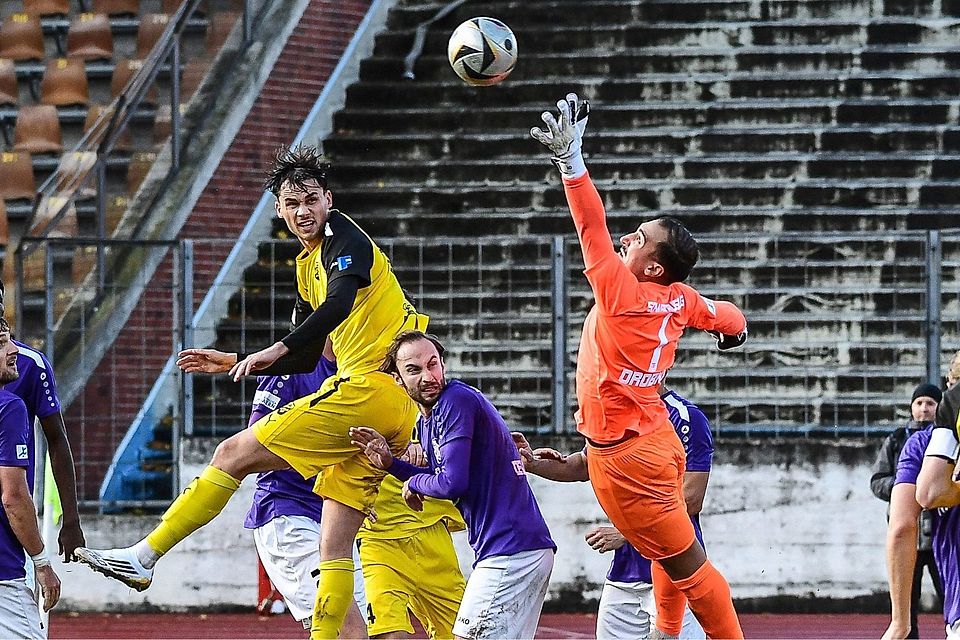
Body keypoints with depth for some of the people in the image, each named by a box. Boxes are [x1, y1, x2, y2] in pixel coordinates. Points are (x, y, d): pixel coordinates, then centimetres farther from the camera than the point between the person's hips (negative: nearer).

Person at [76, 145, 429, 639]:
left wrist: (277, 349, -37)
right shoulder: (307, 264, 24)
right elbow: (311, 357, 32)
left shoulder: (344, 238, -5)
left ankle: (142, 557, -6)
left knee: (233, 454, -6)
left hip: (364, 388, -9)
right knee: (334, 549, 5)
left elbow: (339, 302, -27)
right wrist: (238, 364, 30)